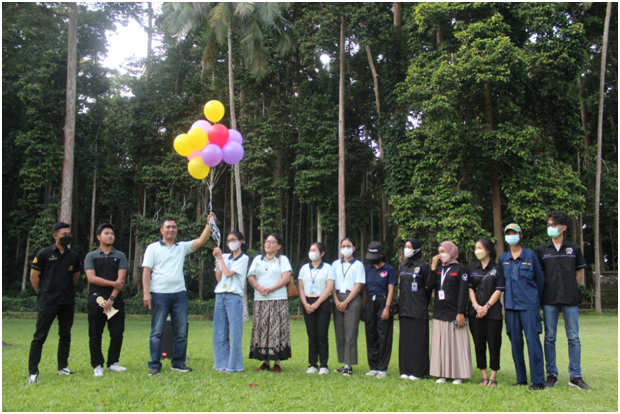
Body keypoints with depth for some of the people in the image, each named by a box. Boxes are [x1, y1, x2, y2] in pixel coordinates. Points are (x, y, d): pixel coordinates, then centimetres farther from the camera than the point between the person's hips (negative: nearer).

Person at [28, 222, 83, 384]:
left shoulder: (74, 256, 5)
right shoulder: (44, 254, -5)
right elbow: (34, 276, 0)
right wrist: (43, 293, 4)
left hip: (68, 303, 4)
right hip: (47, 303, -4)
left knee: (65, 335, 10)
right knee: (39, 336, -2)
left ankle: (62, 367, 22)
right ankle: (33, 372, 1)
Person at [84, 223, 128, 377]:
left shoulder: (120, 256, 9)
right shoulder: (91, 256, 7)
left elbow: (121, 280, -2)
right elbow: (91, 278, -7)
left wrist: (112, 298, -13)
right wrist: (113, 283, -10)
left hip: (115, 300, 1)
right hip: (96, 299, -1)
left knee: (117, 333, 1)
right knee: (95, 334, 1)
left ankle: (113, 362, 14)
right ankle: (97, 365, 10)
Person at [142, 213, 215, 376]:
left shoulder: (182, 247, 14)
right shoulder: (153, 248, 4)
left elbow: (201, 241, 3)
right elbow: (146, 271, -2)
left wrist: (209, 223, -8)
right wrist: (146, 293, -12)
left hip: (179, 293, 4)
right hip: (159, 294, -4)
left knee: (181, 331, 6)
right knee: (157, 331, 0)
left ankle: (178, 363, 15)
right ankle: (154, 365, 6)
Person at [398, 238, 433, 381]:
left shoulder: (422, 266, -5)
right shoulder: (403, 267, 15)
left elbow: (428, 287, -6)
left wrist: (423, 303, -2)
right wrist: (400, 305, 10)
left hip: (418, 309, -7)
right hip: (404, 308, 7)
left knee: (418, 339, -3)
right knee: (405, 339, 8)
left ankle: (418, 371, 3)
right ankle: (406, 370, 15)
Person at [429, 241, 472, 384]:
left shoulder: (460, 269, -2)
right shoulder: (438, 269, 14)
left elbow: (463, 292, -8)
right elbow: (431, 285, -1)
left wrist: (461, 313, -15)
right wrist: (433, 267, -4)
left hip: (454, 312, -6)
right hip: (439, 313, 6)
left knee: (456, 343, -2)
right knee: (441, 344, 7)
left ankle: (458, 375, 5)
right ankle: (443, 374, 13)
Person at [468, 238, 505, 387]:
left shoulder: (497, 268, 2)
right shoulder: (472, 268, 12)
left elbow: (499, 290, -4)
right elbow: (470, 288, 6)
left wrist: (486, 306, -12)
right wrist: (476, 306, -7)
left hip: (493, 312, -3)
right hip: (475, 312, 3)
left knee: (494, 344, -1)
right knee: (479, 344, 4)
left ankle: (493, 377, 7)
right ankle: (484, 377, 12)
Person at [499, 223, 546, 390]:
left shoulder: (530, 255, 0)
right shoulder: (503, 258, 10)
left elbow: (539, 279, 6)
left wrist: (536, 300, 8)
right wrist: (507, 299, 12)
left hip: (529, 305, -4)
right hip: (511, 306, 4)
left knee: (533, 340, -8)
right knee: (515, 342, 6)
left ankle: (538, 380, -3)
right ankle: (521, 378, 15)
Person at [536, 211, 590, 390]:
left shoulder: (574, 248, 6)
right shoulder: (542, 250, 6)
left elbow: (579, 274, 12)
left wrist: (570, 290, 4)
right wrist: (546, 290, 1)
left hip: (570, 300, 0)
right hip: (549, 300, 0)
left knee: (573, 338, 2)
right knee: (549, 338, 4)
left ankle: (575, 376, 9)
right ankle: (551, 374, 13)